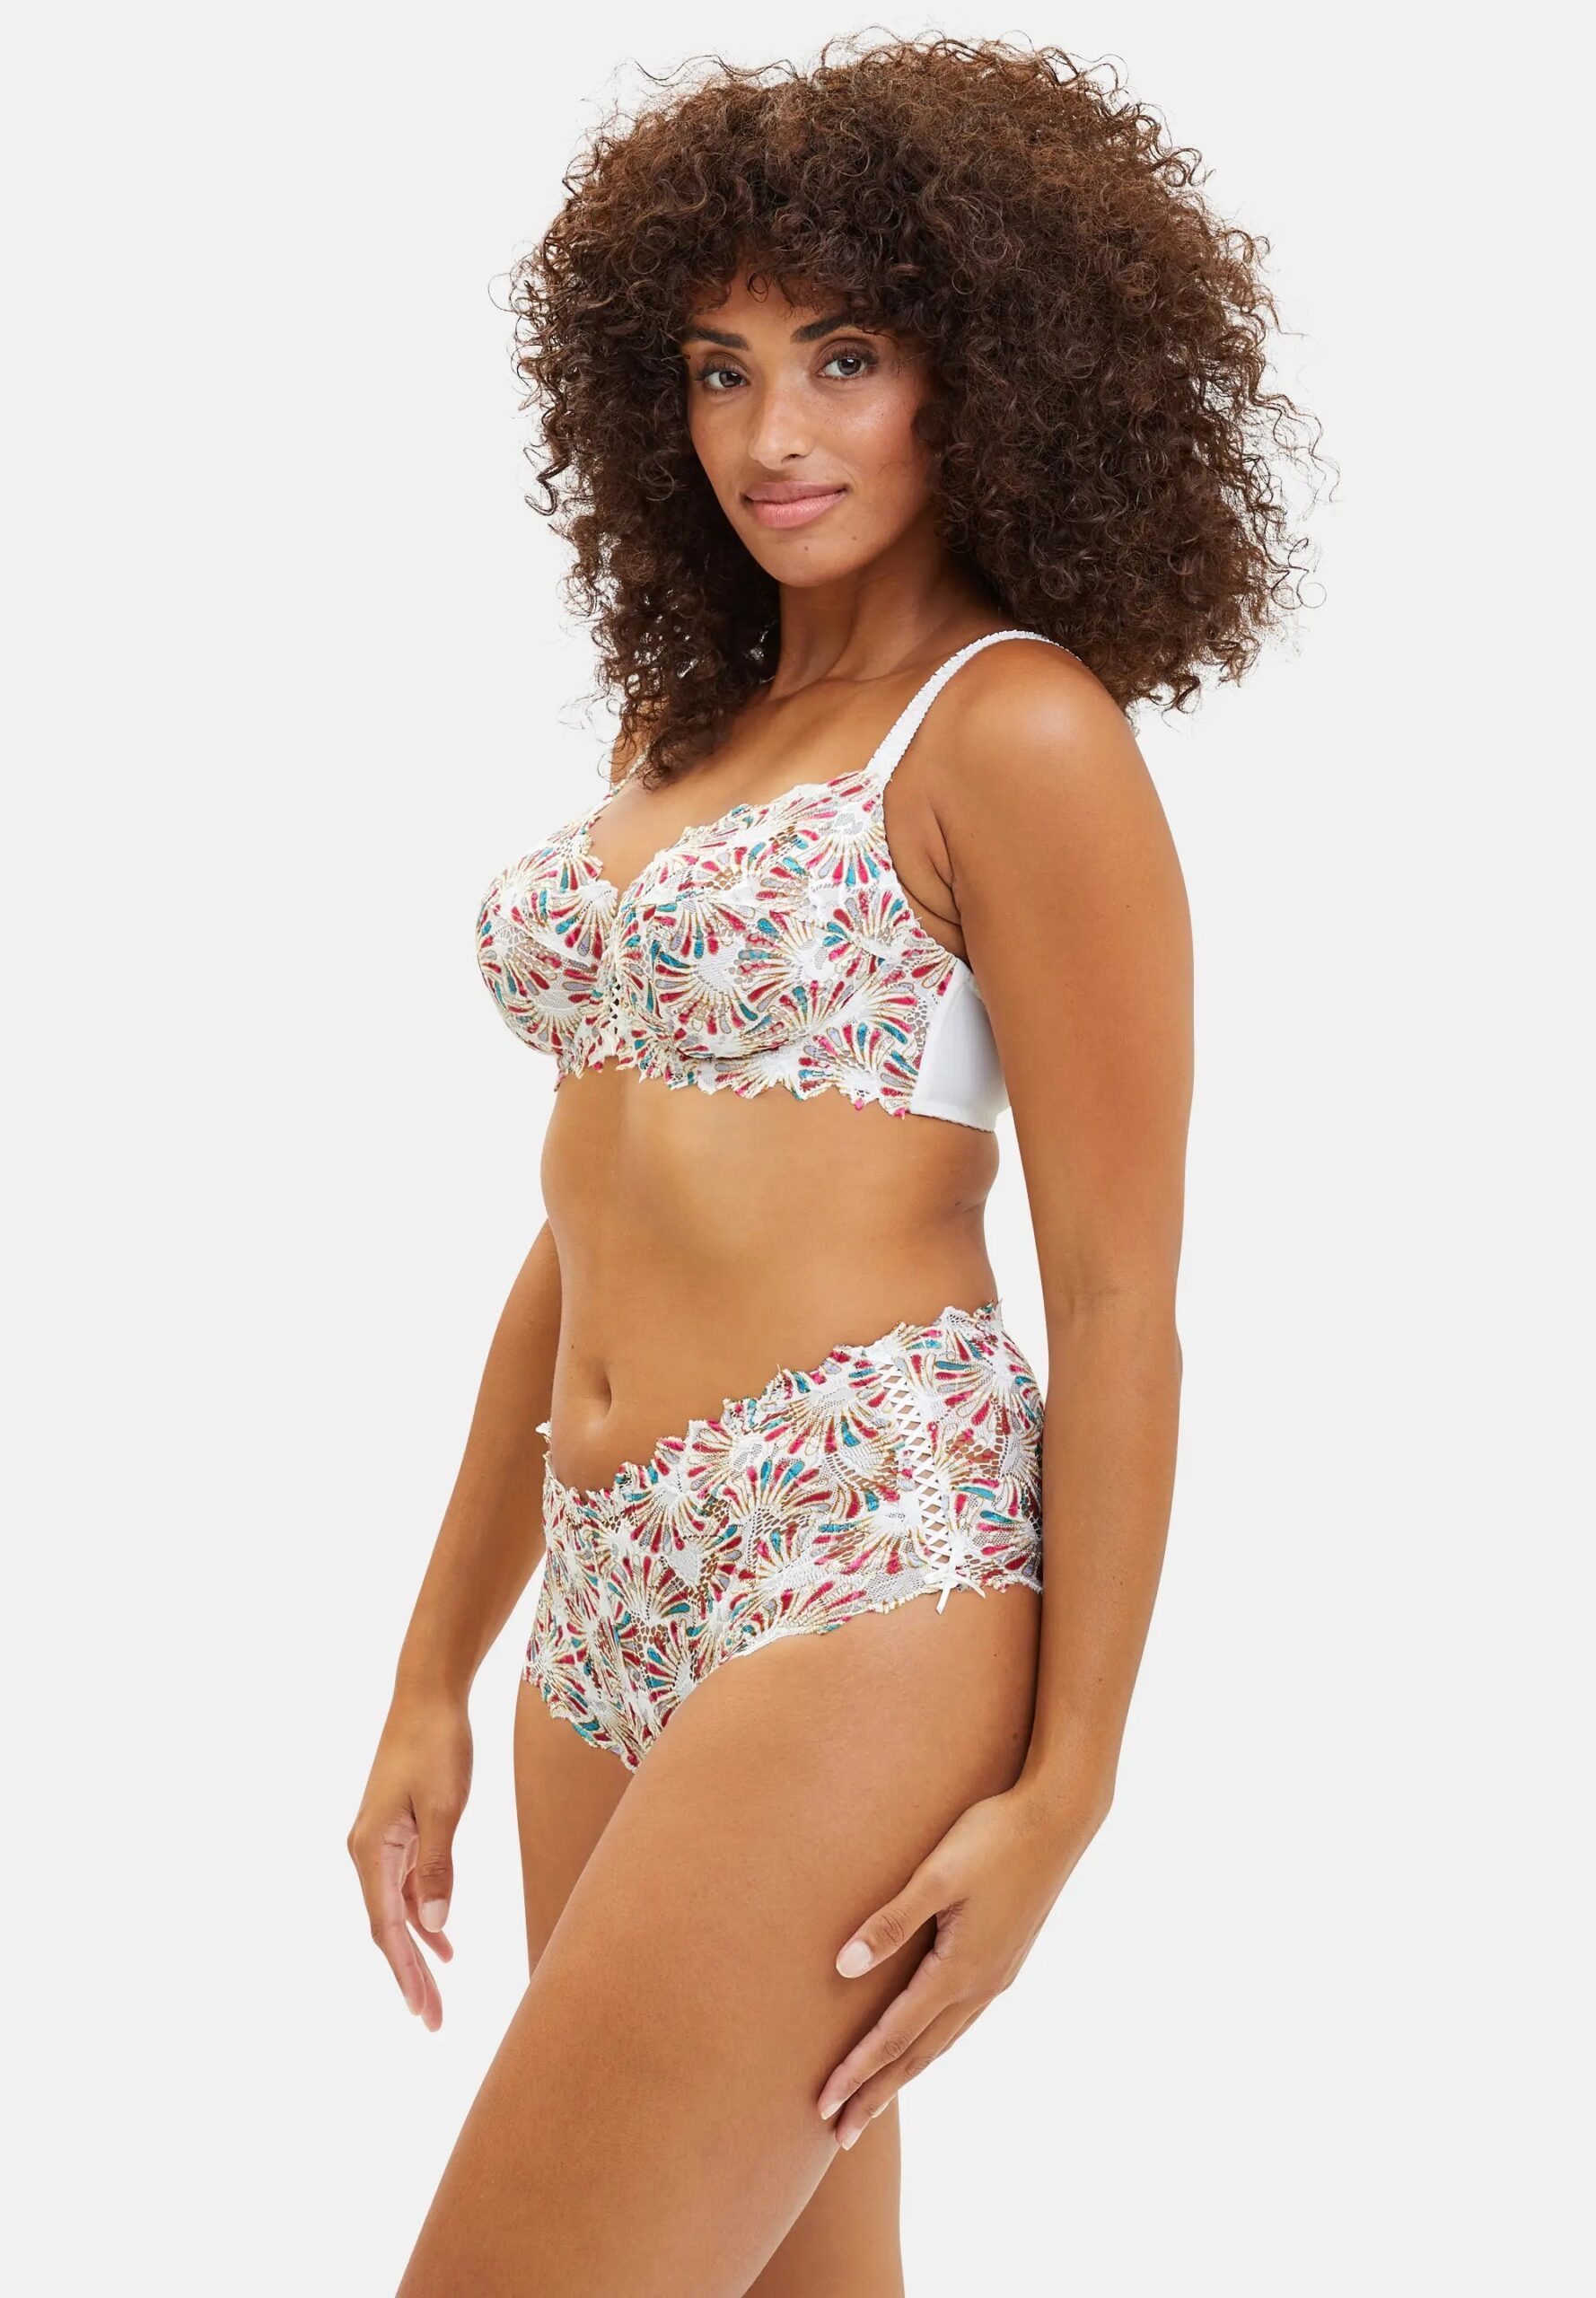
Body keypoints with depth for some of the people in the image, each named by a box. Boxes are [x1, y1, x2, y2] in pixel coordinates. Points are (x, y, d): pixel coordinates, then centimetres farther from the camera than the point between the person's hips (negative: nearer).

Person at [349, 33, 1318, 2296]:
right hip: (617, 1606, 8)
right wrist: (436, 1673, 17)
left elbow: (1120, 1295, -9)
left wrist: (1062, 1787, -13)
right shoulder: (689, 735, 16)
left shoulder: (1016, 734, -6)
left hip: (869, 1588, -8)